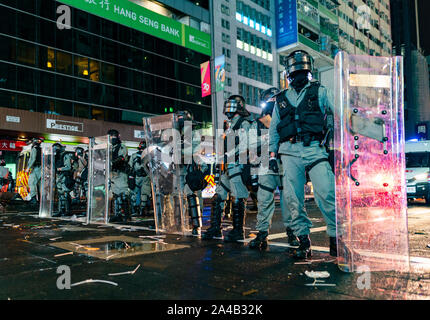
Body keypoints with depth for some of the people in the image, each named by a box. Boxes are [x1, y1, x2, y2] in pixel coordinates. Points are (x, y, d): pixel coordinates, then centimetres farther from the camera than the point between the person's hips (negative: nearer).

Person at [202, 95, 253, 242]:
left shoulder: (244, 124, -4)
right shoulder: (230, 126, 24)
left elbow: (244, 148, -13)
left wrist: (244, 167, -19)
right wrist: (221, 163, 23)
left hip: (237, 166, -9)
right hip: (228, 168, 9)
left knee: (238, 199, -6)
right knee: (218, 196, 8)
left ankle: (238, 231, 2)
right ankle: (215, 229, 14)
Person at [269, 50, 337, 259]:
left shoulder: (319, 92, 15)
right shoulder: (281, 99, 21)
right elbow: (273, 129, 23)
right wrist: (272, 154, 14)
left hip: (314, 149, -2)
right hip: (289, 152, 2)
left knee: (326, 193, -14)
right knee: (293, 199, -2)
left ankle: (336, 238, 1)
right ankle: (304, 242, 9)